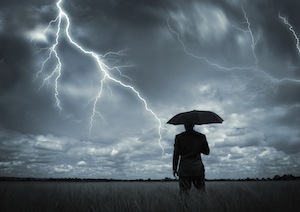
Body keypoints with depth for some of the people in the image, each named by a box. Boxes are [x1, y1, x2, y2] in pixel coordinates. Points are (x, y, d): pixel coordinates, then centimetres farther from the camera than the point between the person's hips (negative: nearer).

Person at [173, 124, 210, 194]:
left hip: (184, 170, -2)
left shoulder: (179, 137, -4)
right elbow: (207, 152, 10)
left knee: (184, 192, 3)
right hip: (198, 169, 2)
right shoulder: (201, 137, 1)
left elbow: (176, 154, -2)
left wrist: (174, 169, 4)